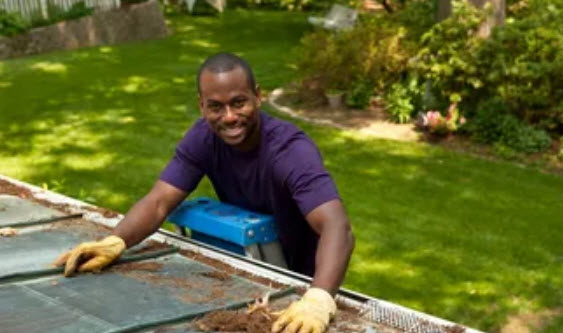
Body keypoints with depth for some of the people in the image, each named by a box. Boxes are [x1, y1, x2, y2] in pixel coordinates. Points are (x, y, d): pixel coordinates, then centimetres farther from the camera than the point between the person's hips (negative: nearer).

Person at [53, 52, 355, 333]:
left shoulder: (291, 150, -29)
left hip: (300, 280, -4)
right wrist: (114, 242, -38)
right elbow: (159, 202, -17)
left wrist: (318, 300, -61)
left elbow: (337, 227, -42)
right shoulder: (203, 137, -12)